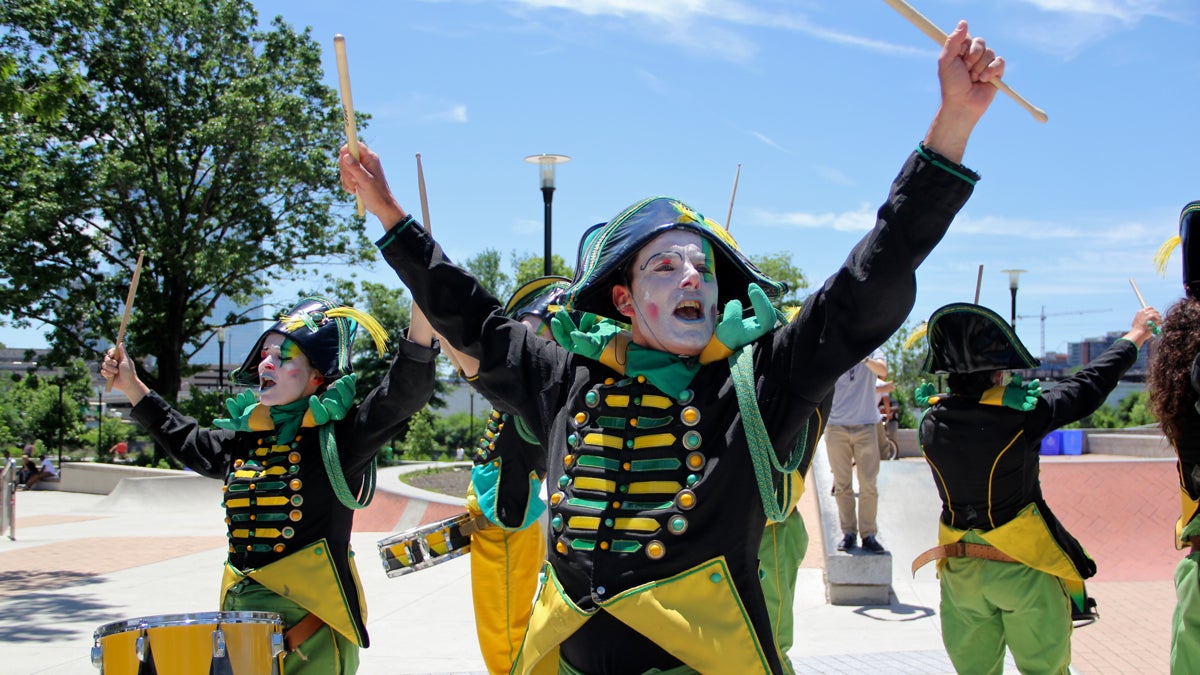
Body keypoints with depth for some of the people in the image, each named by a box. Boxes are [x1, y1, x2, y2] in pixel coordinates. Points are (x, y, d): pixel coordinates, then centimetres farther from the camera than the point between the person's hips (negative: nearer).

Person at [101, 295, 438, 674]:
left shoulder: (337, 435, -8)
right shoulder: (244, 438, 11)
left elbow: (403, 393, -23)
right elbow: (188, 443, 32)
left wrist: (421, 321, -38)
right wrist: (132, 387, 32)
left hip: (312, 614, -6)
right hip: (242, 608, 6)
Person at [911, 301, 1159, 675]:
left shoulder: (931, 425, -7)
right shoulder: (1020, 415, -18)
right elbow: (1087, 387, -4)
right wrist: (1132, 337, 10)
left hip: (960, 572, 4)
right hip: (1024, 569, -4)